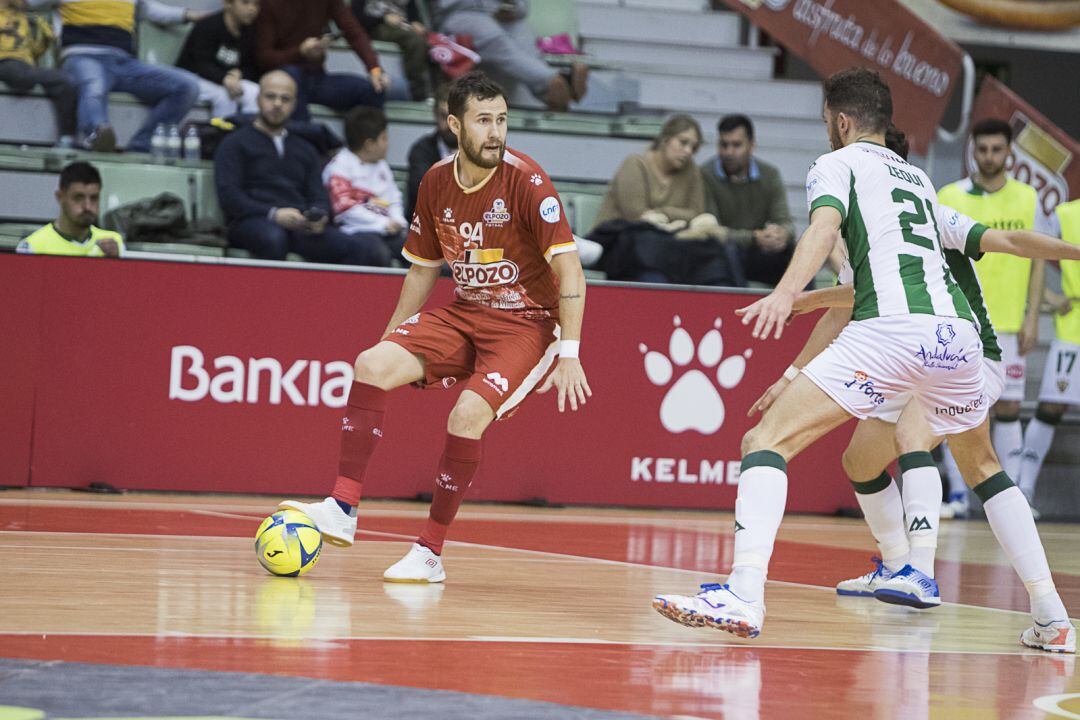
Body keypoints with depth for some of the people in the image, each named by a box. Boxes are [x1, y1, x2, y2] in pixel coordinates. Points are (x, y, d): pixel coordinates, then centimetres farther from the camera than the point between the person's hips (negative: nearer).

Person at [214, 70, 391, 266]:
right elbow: (228, 194, 0)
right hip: (252, 222, -4)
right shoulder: (235, 143, 14)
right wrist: (273, 214, -15)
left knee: (375, 252, -23)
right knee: (273, 238, -44)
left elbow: (319, 197, 21)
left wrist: (319, 218, -5)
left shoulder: (305, 149, 30)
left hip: (301, 227, 4)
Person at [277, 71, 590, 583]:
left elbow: (569, 271, -21)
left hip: (527, 323, -6)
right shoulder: (437, 183, 1)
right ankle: (342, 510, -14)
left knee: (468, 413, -27)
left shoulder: (526, 181, -17)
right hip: (466, 313, 6)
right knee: (372, 364, -14)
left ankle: (430, 553, -14)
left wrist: (569, 354, -28)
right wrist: (390, 341, 16)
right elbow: (423, 270, 15)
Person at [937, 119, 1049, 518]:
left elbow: (1037, 260, 6)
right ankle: (957, 494, 5)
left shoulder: (1027, 199, 5)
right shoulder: (949, 197, 2)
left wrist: (1032, 318, -1)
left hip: (1008, 323, 1)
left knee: (1008, 407, 2)